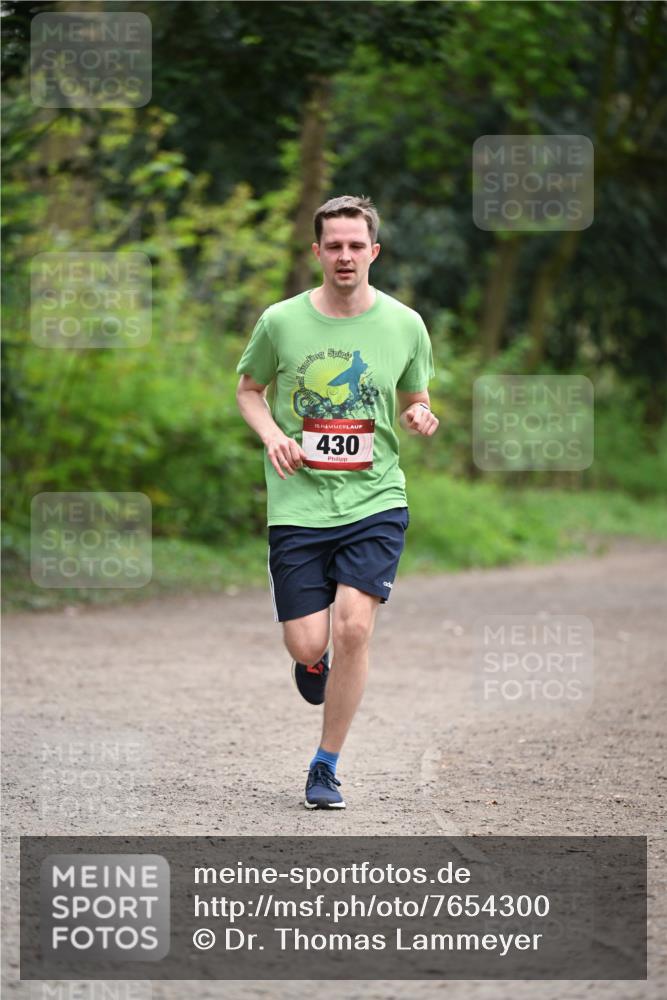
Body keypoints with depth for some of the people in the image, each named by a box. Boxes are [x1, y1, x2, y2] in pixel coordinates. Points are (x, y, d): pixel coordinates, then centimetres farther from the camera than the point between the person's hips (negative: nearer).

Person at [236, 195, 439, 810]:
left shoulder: (405, 325, 2)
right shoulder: (282, 321, -1)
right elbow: (249, 388, 14)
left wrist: (421, 417, -8)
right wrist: (271, 434, -6)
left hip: (375, 500, 0)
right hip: (299, 505, 0)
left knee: (353, 626, -16)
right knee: (308, 646, -5)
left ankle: (326, 767, 0)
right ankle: (313, 662, 37)